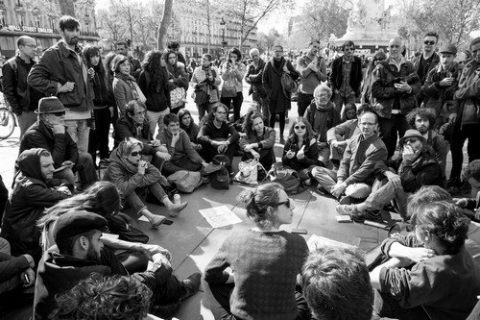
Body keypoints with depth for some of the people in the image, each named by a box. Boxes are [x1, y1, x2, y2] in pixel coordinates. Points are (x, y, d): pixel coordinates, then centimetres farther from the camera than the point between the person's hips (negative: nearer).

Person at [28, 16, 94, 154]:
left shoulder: (79, 53, 17)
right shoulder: (53, 53, -7)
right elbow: (33, 78, -11)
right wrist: (58, 87, -15)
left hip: (85, 112, 7)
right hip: (68, 112, -7)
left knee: (83, 155, 12)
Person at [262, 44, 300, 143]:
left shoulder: (287, 63, 3)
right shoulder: (269, 64, 1)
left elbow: (297, 76, 2)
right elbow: (264, 80, 4)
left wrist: (288, 72, -16)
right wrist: (268, 91, -5)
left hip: (284, 94, 1)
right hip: (272, 94, -1)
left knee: (282, 115, 5)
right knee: (273, 115, 3)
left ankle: (281, 136, 16)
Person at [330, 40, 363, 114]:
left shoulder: (358, 61, -1)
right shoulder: (336, 62, -3)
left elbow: (359, 77, 8)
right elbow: (332, 77, 7)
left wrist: (355, 90, 0)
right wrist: (334, 89, -3)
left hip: (351, 93, 0)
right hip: (338, 93, 0)